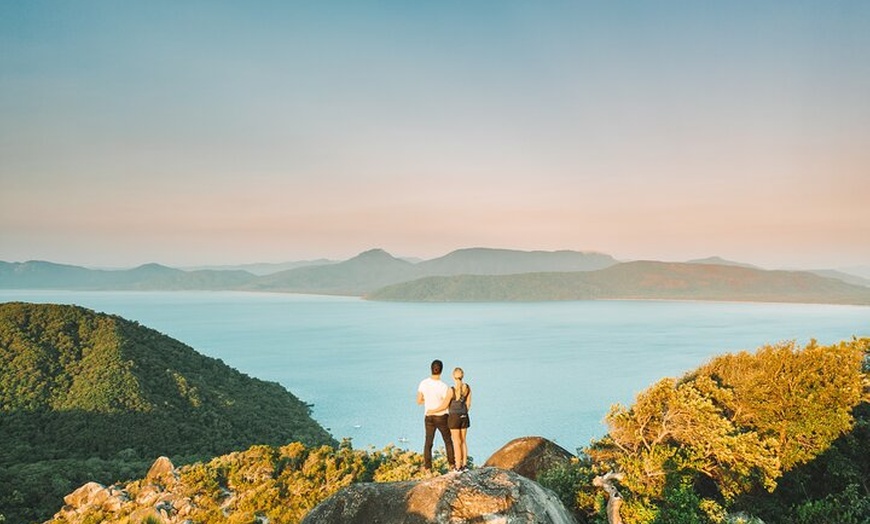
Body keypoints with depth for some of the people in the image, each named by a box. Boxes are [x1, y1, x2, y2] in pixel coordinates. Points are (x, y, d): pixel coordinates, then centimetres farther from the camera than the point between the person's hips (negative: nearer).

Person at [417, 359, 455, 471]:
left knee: (428, 442, 11)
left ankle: (428, 468, 6)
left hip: (429, 418, 3)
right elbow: (445, 405, -15)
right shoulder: (444, 387, -23)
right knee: (448, 441, 17)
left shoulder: (423, 383, -12)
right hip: (442, 418, -2)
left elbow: (419, 401, -2)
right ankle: (451, 464, 25)